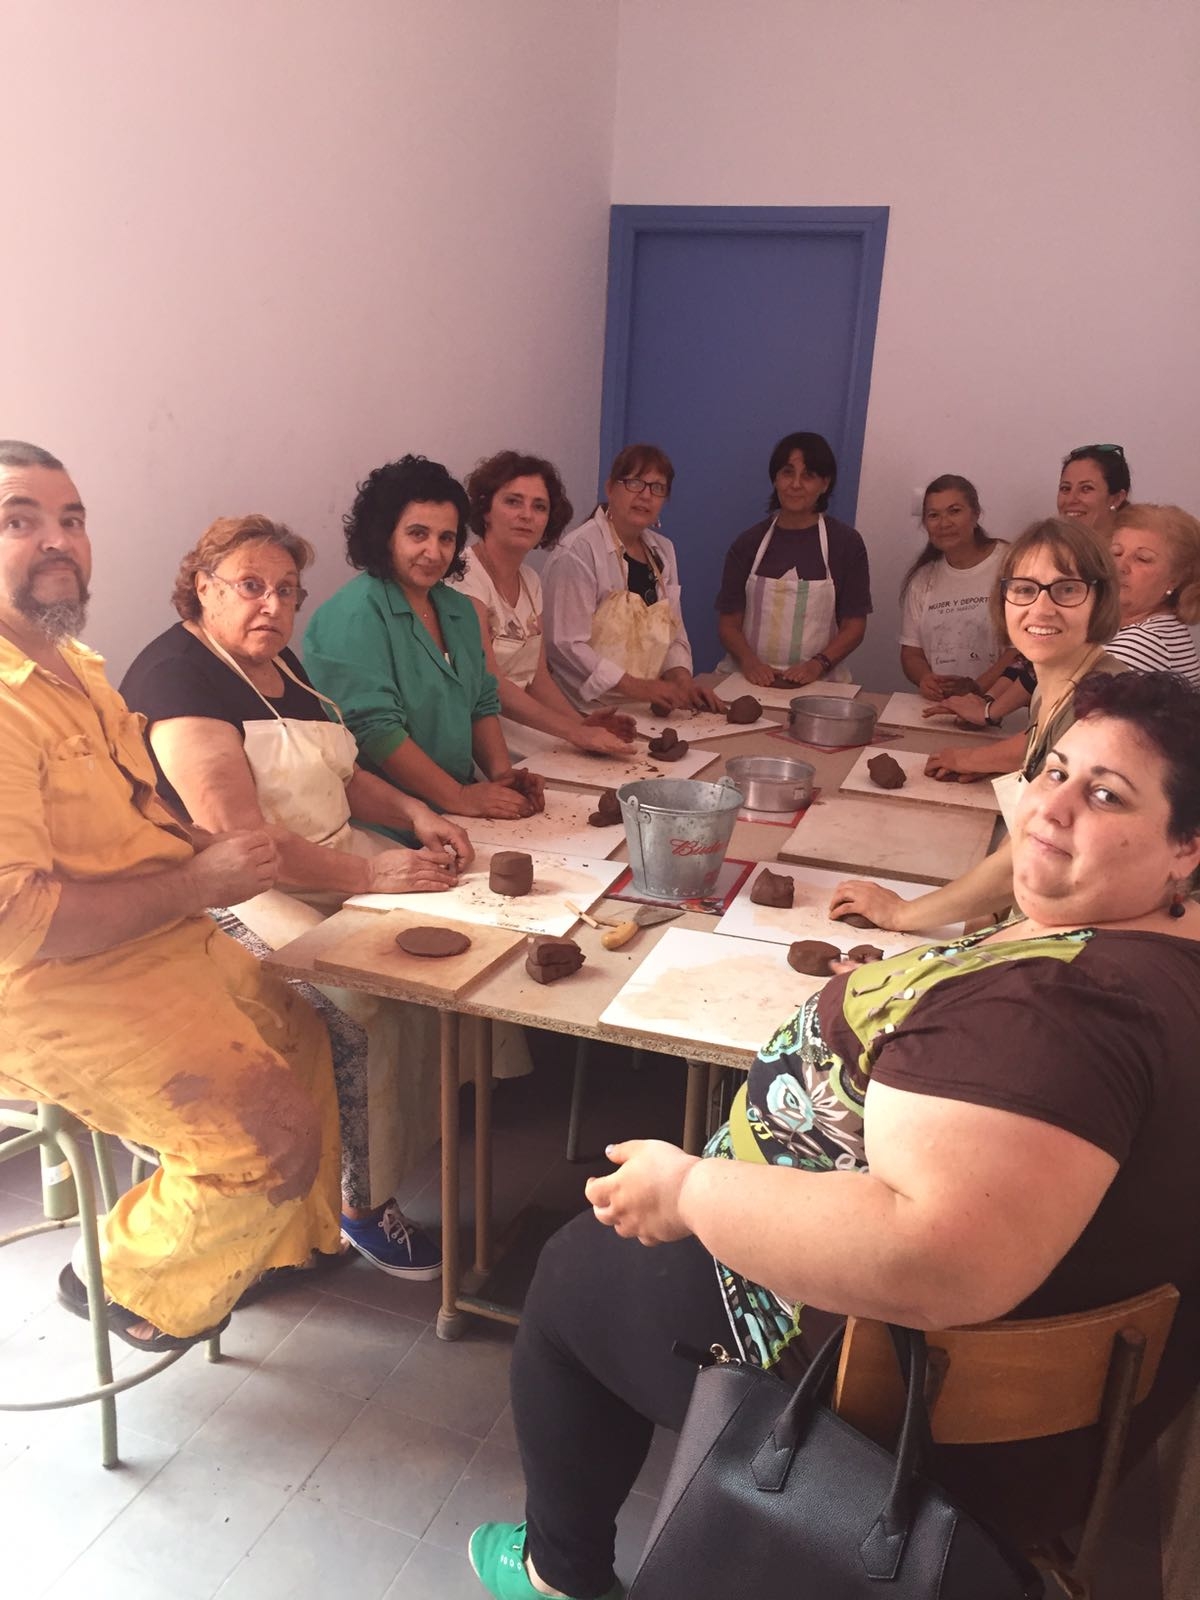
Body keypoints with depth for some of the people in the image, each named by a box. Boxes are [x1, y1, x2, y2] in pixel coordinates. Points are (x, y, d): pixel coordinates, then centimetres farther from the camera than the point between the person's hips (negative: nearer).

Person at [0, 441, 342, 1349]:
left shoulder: (73, 666, 10)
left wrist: (207, 851, 2)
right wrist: (194, 883, -22)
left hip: (159, 943, 11)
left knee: (304, 1037, 20)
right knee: (277, 1131, -16)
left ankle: (285, 1242, 41)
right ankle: (132, 1286, 14)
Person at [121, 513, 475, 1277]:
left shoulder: (280, 664, 13)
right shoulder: (178, 675, -14)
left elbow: (336, 774, 19)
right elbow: (235, 835, -24)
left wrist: (415, 813, 0)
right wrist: (368, 876, -25)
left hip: (329, 855, 9)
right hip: (230, 892, -9)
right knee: (360, 1001, -28)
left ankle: (443, 1118, 4)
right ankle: (361, 1202, -9)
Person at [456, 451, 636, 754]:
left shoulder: (531, 581, 11)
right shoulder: (466, 576, -13)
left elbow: (538, 678, 10)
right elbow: (488, 683, -20)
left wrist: (581, 723, -8)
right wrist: (573, 731, -23)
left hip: (518, 740, 7)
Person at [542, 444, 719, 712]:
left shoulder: (663, 550, 13)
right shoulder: (579, 551, -11)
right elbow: (566, 644, -17)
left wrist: (682, 680, -2)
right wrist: (635, 686, -21)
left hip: (647, 711, 7)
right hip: (591, 713, -7)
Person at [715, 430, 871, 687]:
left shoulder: (846, 542, 7)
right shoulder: (748, 543, 10)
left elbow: (854, 626, 5)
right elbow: (729, 623, 7)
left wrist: (818, 664, -12)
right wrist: (750, 662, -12)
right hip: (751, 680, 1)